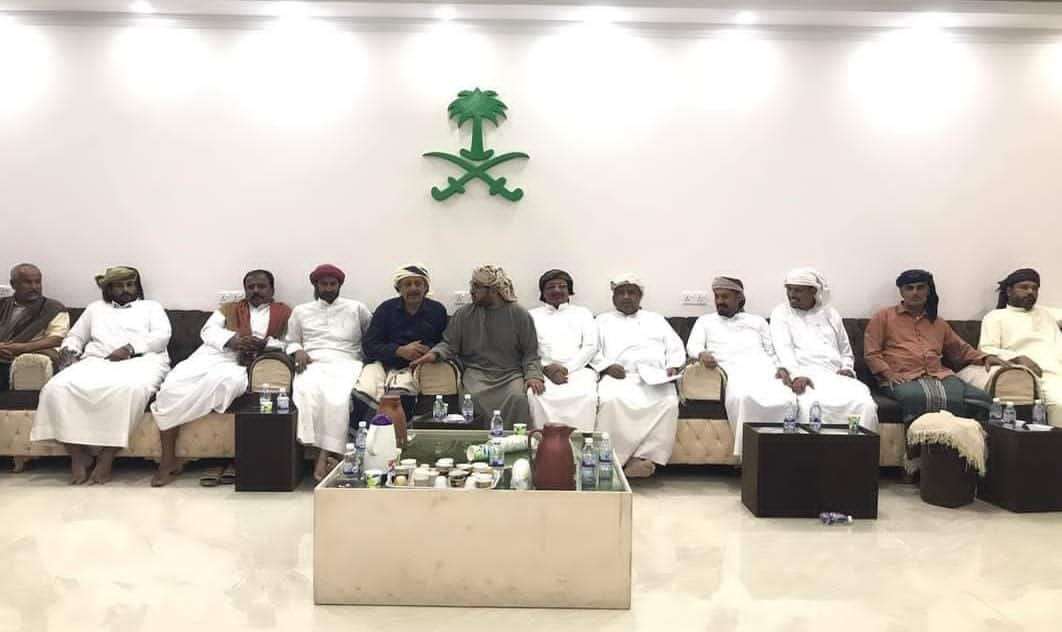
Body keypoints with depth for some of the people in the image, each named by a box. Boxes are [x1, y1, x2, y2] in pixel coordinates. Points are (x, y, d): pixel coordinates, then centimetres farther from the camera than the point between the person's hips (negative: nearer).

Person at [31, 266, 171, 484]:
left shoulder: (151, 307, 22)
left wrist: (130, 347, -11)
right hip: (96, 361, 3)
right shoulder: (95, 308, 32)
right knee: (58, 387, -28)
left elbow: (162, 335, 5)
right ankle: (78, 456, -24)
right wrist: (69, 350, 4)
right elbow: (75, 336, 29)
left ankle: (107, 458, -34)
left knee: (130, 387, -41)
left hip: (140, 360, -3)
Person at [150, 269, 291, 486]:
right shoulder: (228, 308, 27)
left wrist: (263, 344, -15)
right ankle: (168, 460, -18)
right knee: (172, 385, -24)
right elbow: (208, 331, 11)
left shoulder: (284, 313, 18)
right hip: (212, 354, 3)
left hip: (244, 364, -3)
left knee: (220, 381, -39)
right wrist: (232, 340, -10)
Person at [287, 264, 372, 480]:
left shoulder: (356, 308, 20)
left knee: (337, 398, -36)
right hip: (312, 364, 1)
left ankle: (326, 455, -36)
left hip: (345, 364, -1)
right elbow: (291, 341, 26)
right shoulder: (301, 311, 26)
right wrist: (298, 351, 4)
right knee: (306, 392, -36)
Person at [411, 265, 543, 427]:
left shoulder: (520, 315, 6)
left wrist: (533, 376, -12)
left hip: (511, 373, -1)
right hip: (477, 371, 1)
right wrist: (435, 353, -11)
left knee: (518, 398, -31)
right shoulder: (463, 314, 10)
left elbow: (530, 353, 5)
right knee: (476, 397, -31)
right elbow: (449, 344, 10)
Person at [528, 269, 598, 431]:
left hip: (578, 369, 0)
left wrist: (567, 368, -8)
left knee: (586, 396, -32)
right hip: (543, 371, 0)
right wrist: (546, 369, -10)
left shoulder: (583, 313, 20)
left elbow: (590, 347, 8)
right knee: (535, 395, -32)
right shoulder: (533, 315, 20)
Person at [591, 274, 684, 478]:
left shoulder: (656, 319, 30)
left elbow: (675, 347, 21)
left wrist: (673, 366, 1)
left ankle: (643, 458, -34)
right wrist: (606, 366, -7)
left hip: (655, 377, 1)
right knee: (611, 400, -36)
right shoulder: (603, 320, 25)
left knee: (668, 402, -32)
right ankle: (612, 460, -31)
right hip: (618, 376, -1)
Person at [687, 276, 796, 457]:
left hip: (765, 369, 2)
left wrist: (781, 368, -2)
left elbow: (772, 351, 20)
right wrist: (701, 354, -15)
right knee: (745, 397, -39)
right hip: (734, 372, -2)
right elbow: (692, 345, 9)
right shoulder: (705, 321, 26)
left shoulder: (757, 321, 29)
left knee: (785, 401, -32)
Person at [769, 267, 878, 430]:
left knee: (865, 404, -28)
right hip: (805, 378, -4)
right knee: (811, 406, -39)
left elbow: (846, 351, 30)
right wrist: (796, 374, -22)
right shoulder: (781, 313, 11)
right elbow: (783, 348, -5)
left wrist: (847, 368, 7)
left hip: (836, 377, 4)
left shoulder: (830, 314, 24)